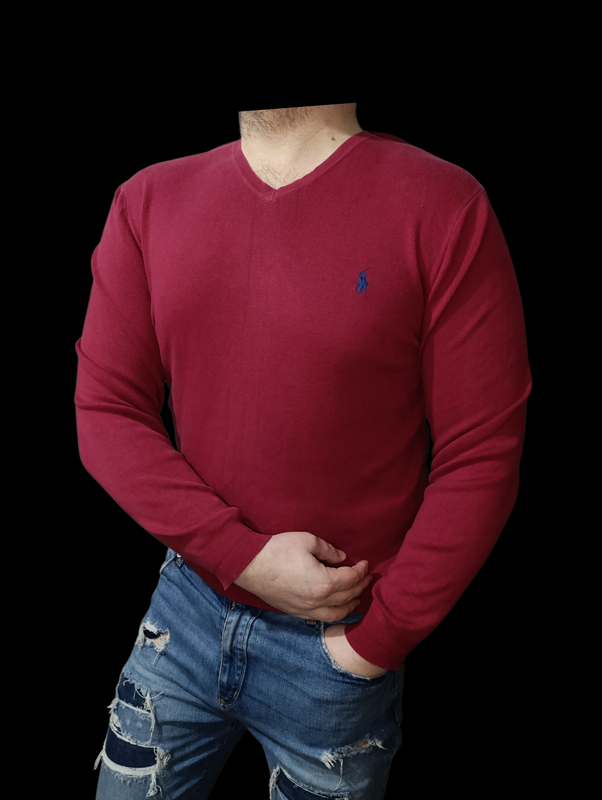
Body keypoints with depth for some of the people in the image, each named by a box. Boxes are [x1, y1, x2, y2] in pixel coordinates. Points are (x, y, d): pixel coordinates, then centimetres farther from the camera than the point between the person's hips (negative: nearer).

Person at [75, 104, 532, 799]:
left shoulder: (444, 208, -14)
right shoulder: (146, 201, -2)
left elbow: (480, 458, -12)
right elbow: (104, 414, -4)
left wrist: (376, 642, -9)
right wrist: (244, 555, -14)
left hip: (338, 642, -3)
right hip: (188, 608, 3)